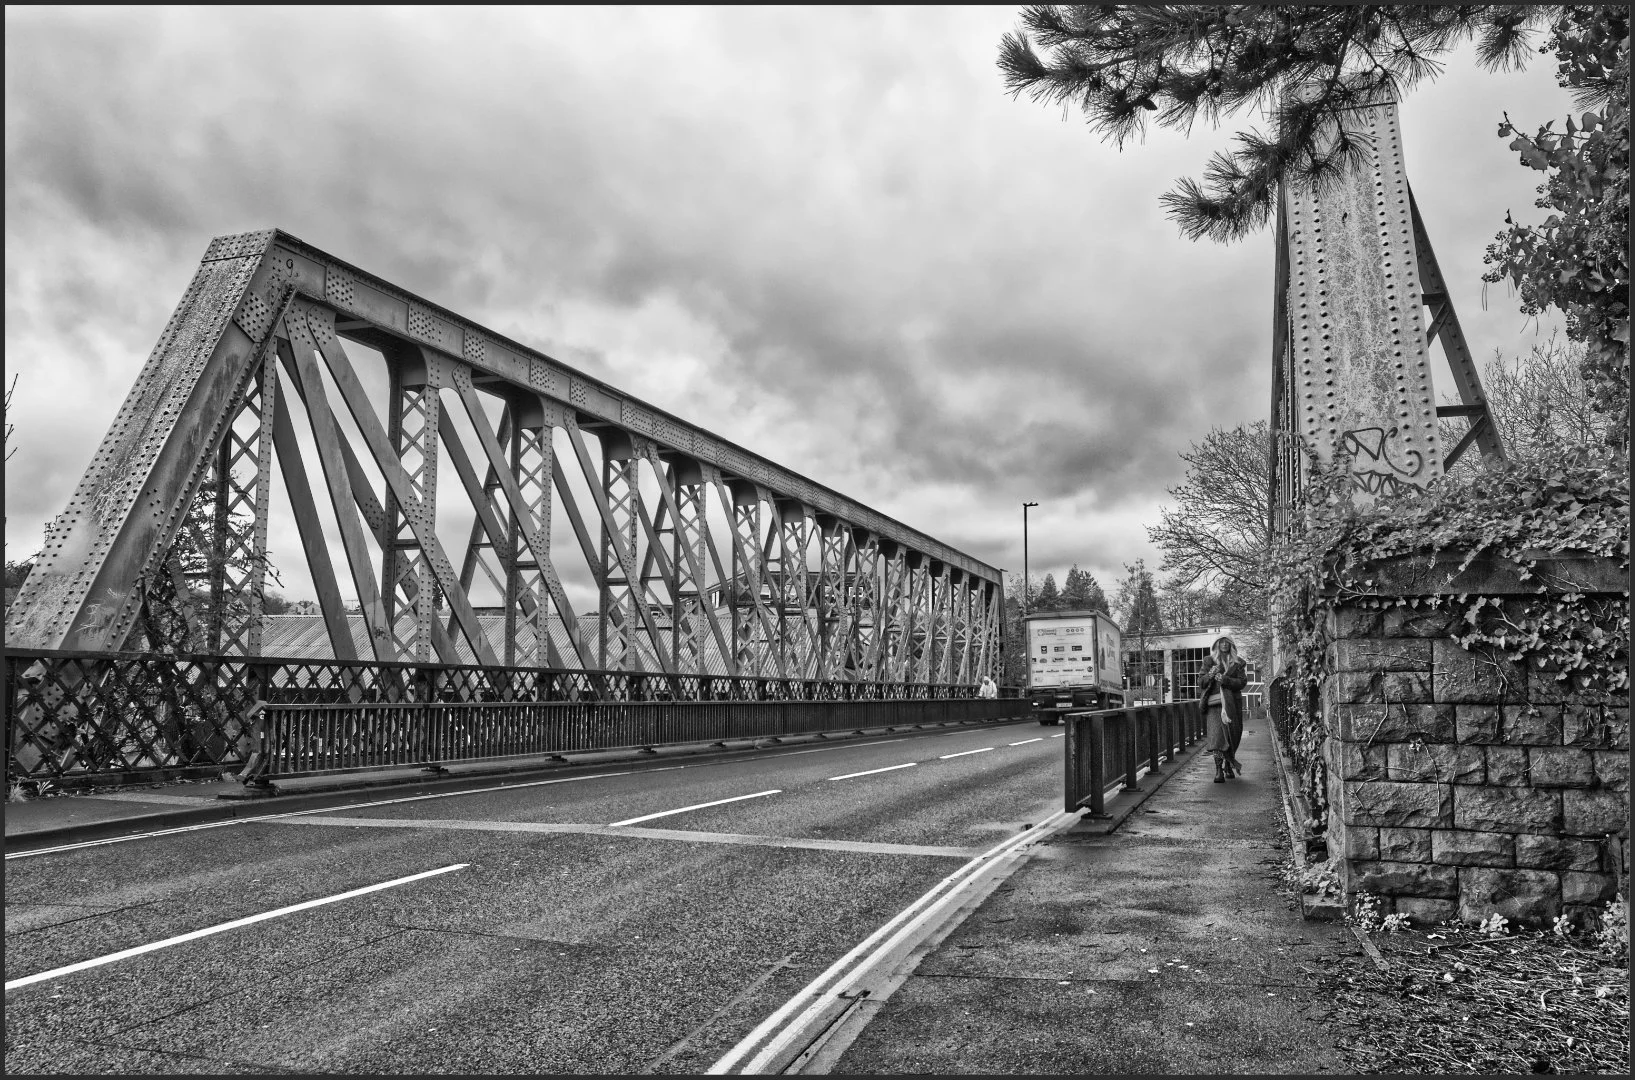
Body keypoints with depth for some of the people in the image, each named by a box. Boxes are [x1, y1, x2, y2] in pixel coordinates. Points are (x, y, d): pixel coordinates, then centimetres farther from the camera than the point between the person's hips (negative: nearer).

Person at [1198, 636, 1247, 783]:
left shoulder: (1238, 663, 11)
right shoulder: (1209, 661, 12)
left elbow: (1243, 681, -2)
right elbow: (1200, 682, 7)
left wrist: (1225, 680, -17)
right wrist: (1210, 675, -14)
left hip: (1232, 703, 1)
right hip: (1214, 702, -1)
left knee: (1232, 735, 6)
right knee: (1216, 735, -14)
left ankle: (1228, 766, 27)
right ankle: (1219, 771, -18)